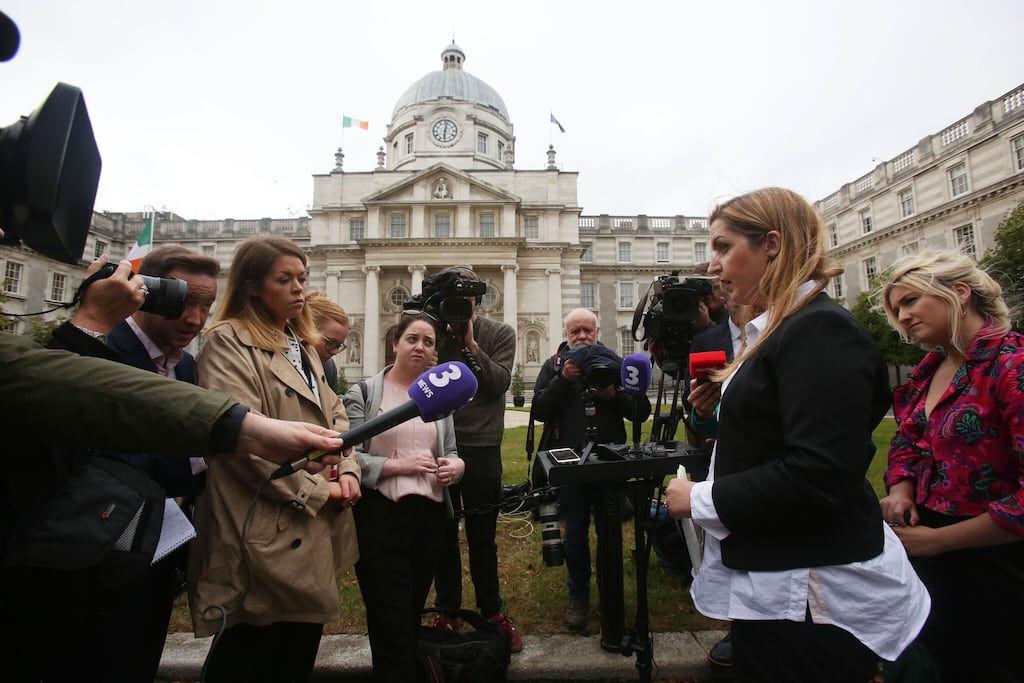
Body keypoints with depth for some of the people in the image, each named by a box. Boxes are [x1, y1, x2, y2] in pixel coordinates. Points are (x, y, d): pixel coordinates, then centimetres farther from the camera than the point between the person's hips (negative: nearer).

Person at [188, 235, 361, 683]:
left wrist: (347, 470, -3)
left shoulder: (302, 345, 15)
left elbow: (332, 412, 14)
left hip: (315, 524, 8)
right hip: (267, 527, -7)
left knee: (301, 647, 19)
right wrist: (314, 490, -15)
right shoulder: (229, 342, -10)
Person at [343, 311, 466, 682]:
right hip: (380, 515, -5)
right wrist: (396, 465, -19)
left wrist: (456, 465, -7)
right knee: (391, 622, 1)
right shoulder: (364, 393, -4)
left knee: (413, 614, 20)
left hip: (429, 515, 5)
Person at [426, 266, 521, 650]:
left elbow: (499, 383, -10)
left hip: (482, 447, -1)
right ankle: (447, 610, 30)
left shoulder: (500, 334, 0)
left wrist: (470, 342, -14)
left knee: (482, 535, 10)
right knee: (443, 533, 13)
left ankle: (492, 611, 28)